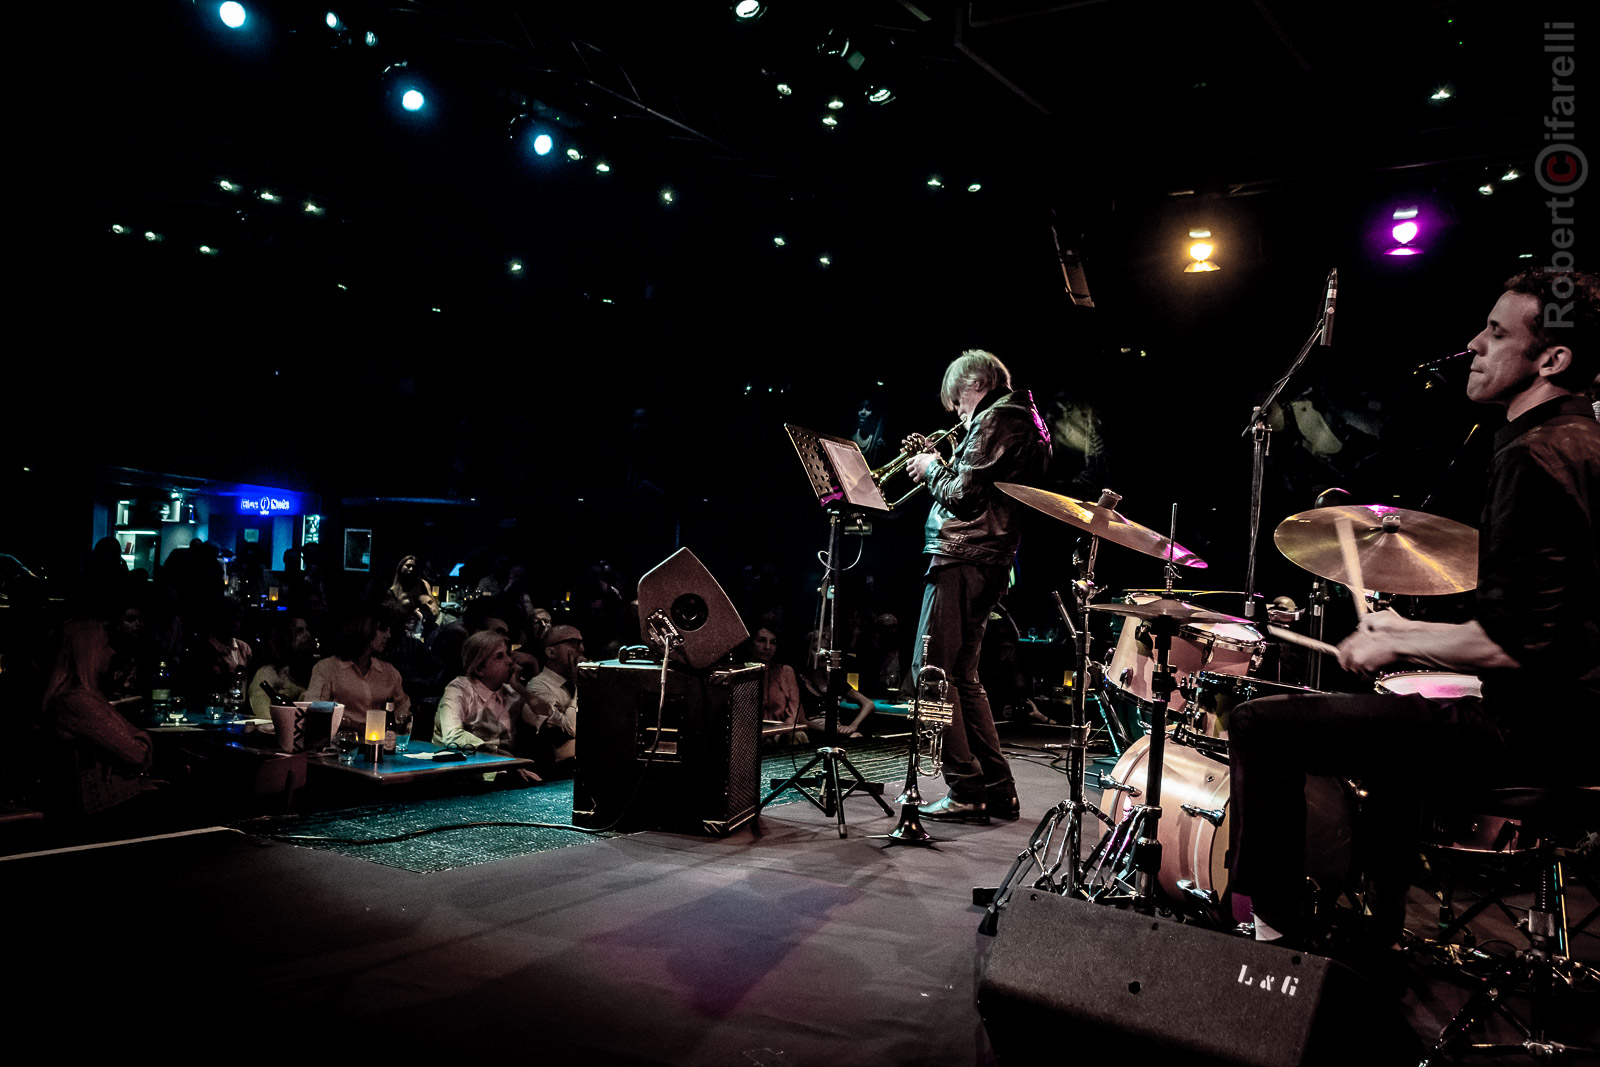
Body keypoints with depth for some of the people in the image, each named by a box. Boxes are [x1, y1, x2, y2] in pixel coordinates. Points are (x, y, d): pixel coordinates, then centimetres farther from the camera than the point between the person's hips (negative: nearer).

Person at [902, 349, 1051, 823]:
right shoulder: (1023, 423, 23)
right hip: (988, 563, 11)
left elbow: (964, 495, -18)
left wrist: (932, 469, -1)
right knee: (962, 677, 15)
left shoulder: (995, 420, -9)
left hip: (962, 559, -11)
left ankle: (966, 791, -7)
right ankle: (997, 788, 15)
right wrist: (936, 465, 15)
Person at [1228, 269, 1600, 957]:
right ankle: (1373, 945, 40)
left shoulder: (1535, 457, -19)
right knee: (1387, 720, 34)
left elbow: (1514, 642, -26)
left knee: (1261, 725, -10)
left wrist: (1395, 645, -10)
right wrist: (1413, 632, 18)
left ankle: (1269, 931, 0)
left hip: (1529, 730, -11)